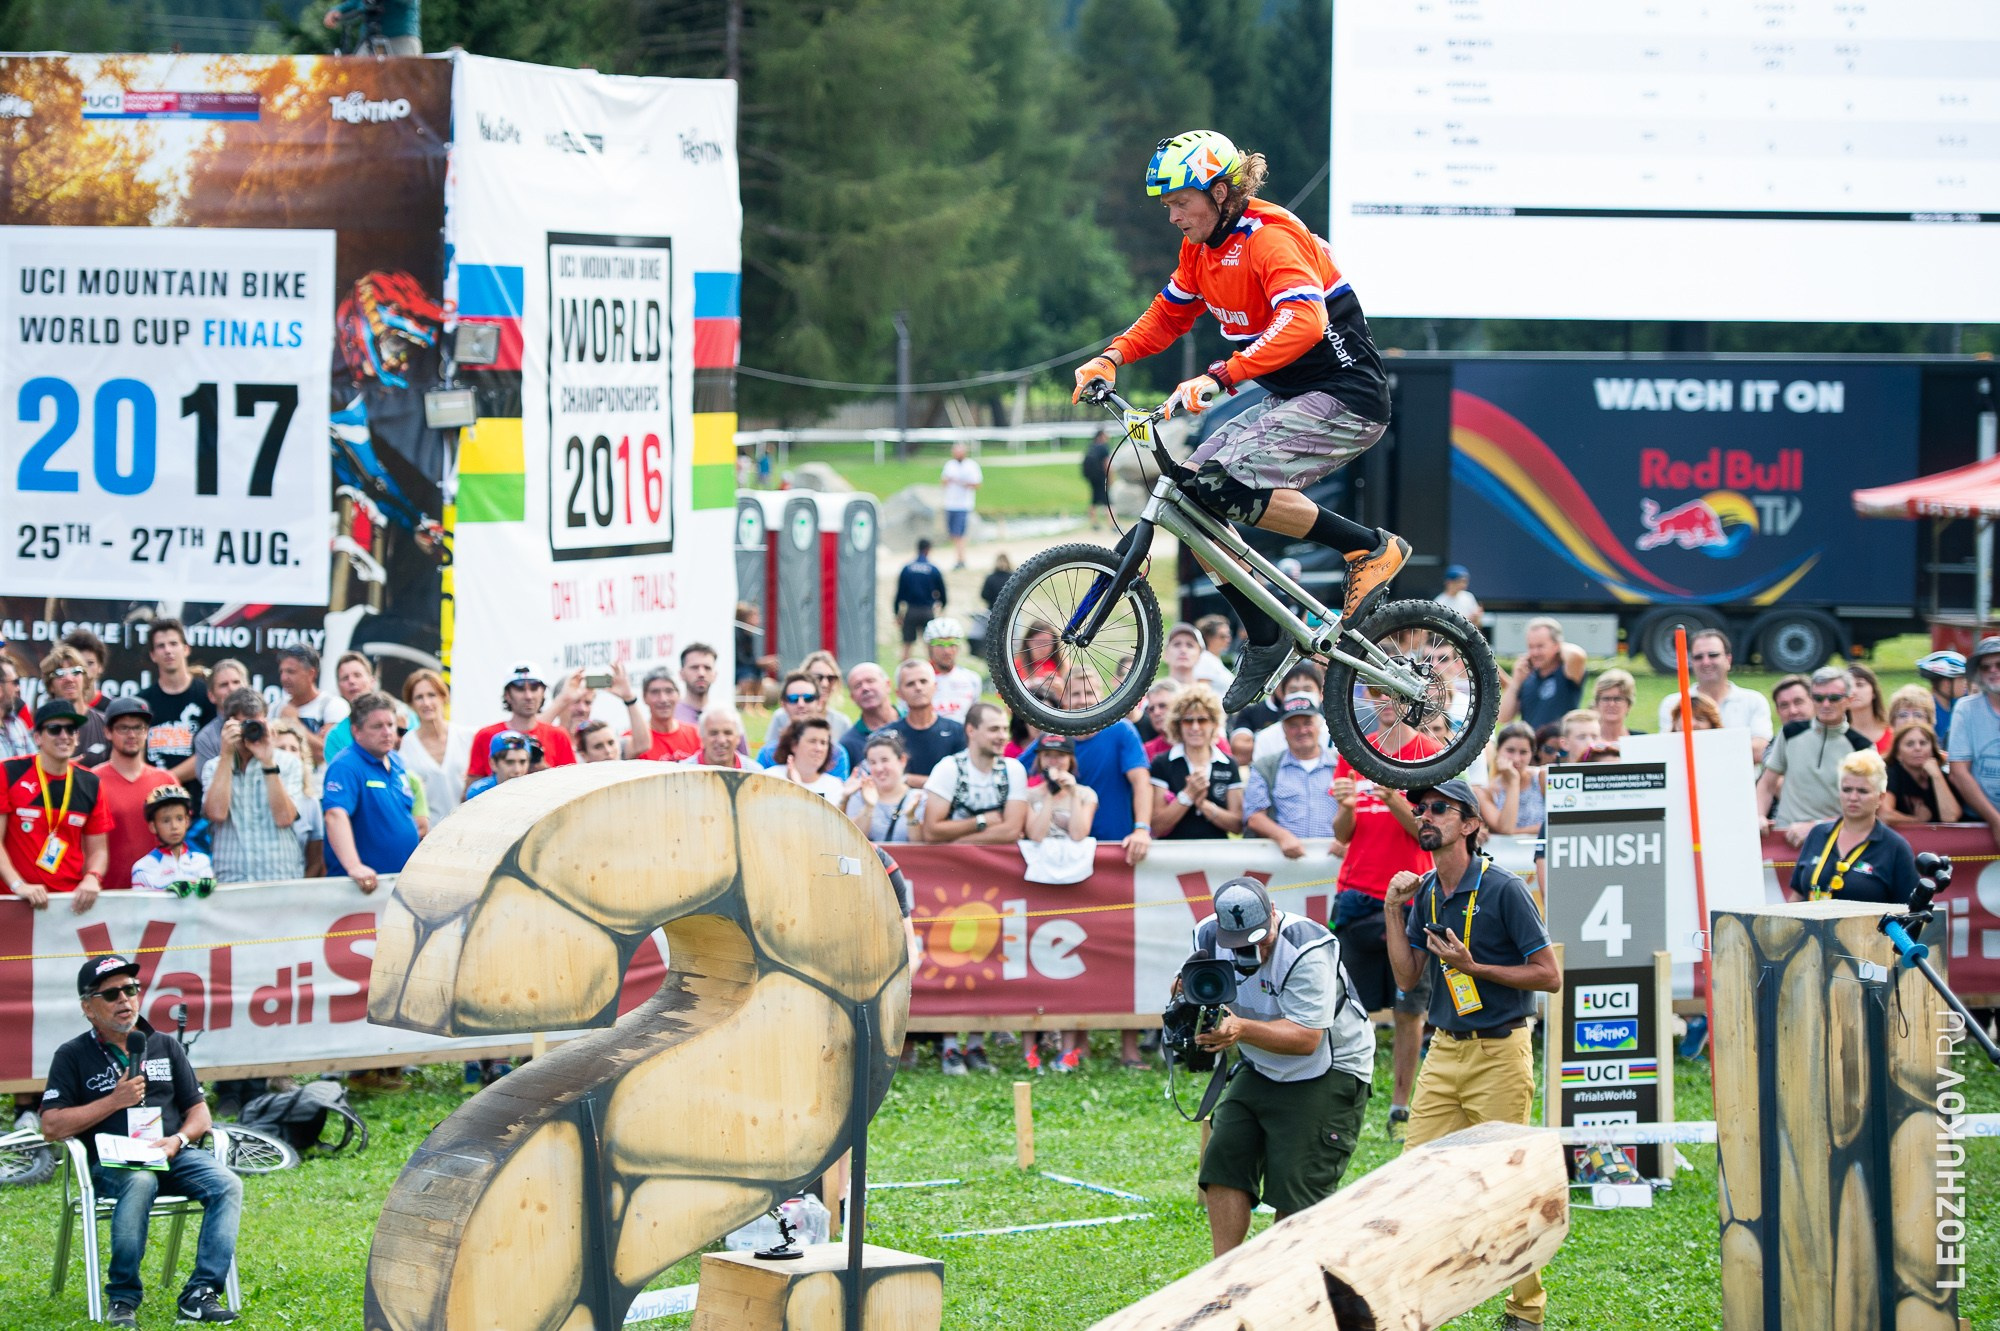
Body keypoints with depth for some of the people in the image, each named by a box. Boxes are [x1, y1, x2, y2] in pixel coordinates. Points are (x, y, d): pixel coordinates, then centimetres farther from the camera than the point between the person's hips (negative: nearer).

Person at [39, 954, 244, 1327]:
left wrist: (178, 1139, -6)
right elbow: (52, 1127, -3)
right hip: (111, 1162, -4)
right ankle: (122, 1300, -29)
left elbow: (199, 1114, 17)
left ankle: (199, 1294, -30)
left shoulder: (165, 1047, 18)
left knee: (227, 1185, -25)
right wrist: (115, 1101, -7)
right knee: (139, 1182, -38)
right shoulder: (73, 1056, 7)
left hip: (172, 1155, 4)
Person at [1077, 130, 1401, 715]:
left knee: (1228, 486, -26)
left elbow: (1302, 321, -37)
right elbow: (1168, 315, 20)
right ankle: (1265, 638, 9)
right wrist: (1111, 358, 2)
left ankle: (1369, 548, -11)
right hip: (1290, 400, 9)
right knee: (1191, 496, -1)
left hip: (1346, 398, -9)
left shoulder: (1270, 238, -21)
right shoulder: (1201, 249, 7)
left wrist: (1219, 376, -45)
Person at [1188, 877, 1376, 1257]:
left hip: (1329, 1073, -6)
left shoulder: (1306, 950, -27)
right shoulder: (1209, 939, -8)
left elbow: (1306, 1037, -29)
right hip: (1260, 1070, 6)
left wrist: (1241, 1030, -44)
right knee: (1223, 1162, -6)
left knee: (1296, 1190, -12)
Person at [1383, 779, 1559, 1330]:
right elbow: (1408, 976, 8)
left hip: (1500, 1054, -6)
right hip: (1444, 1052, 6)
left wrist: (1474, 968, -17)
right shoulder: (1425, 891, 9)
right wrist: (1393, 912, -1)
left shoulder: (1504, 890, -12)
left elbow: (1550, 976, -11)